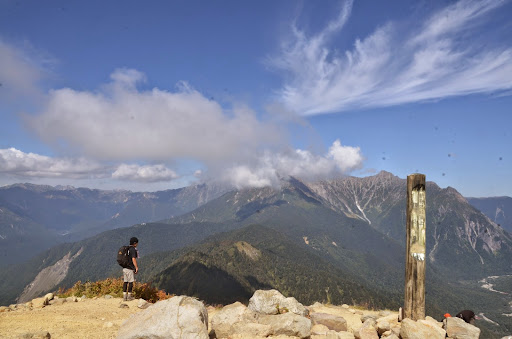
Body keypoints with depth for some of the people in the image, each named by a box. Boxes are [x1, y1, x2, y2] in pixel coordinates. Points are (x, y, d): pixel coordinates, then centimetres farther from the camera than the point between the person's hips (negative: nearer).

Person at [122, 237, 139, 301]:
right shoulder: (133, 249, -14)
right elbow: (133, 259, -21)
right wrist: (136, 267, -16)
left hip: (124, 268, 8)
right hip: (130, 268, -8)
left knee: (125, 282, 9)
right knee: (131, 282, 0)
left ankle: (124, 296, 12)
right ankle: (129, 296, 3)